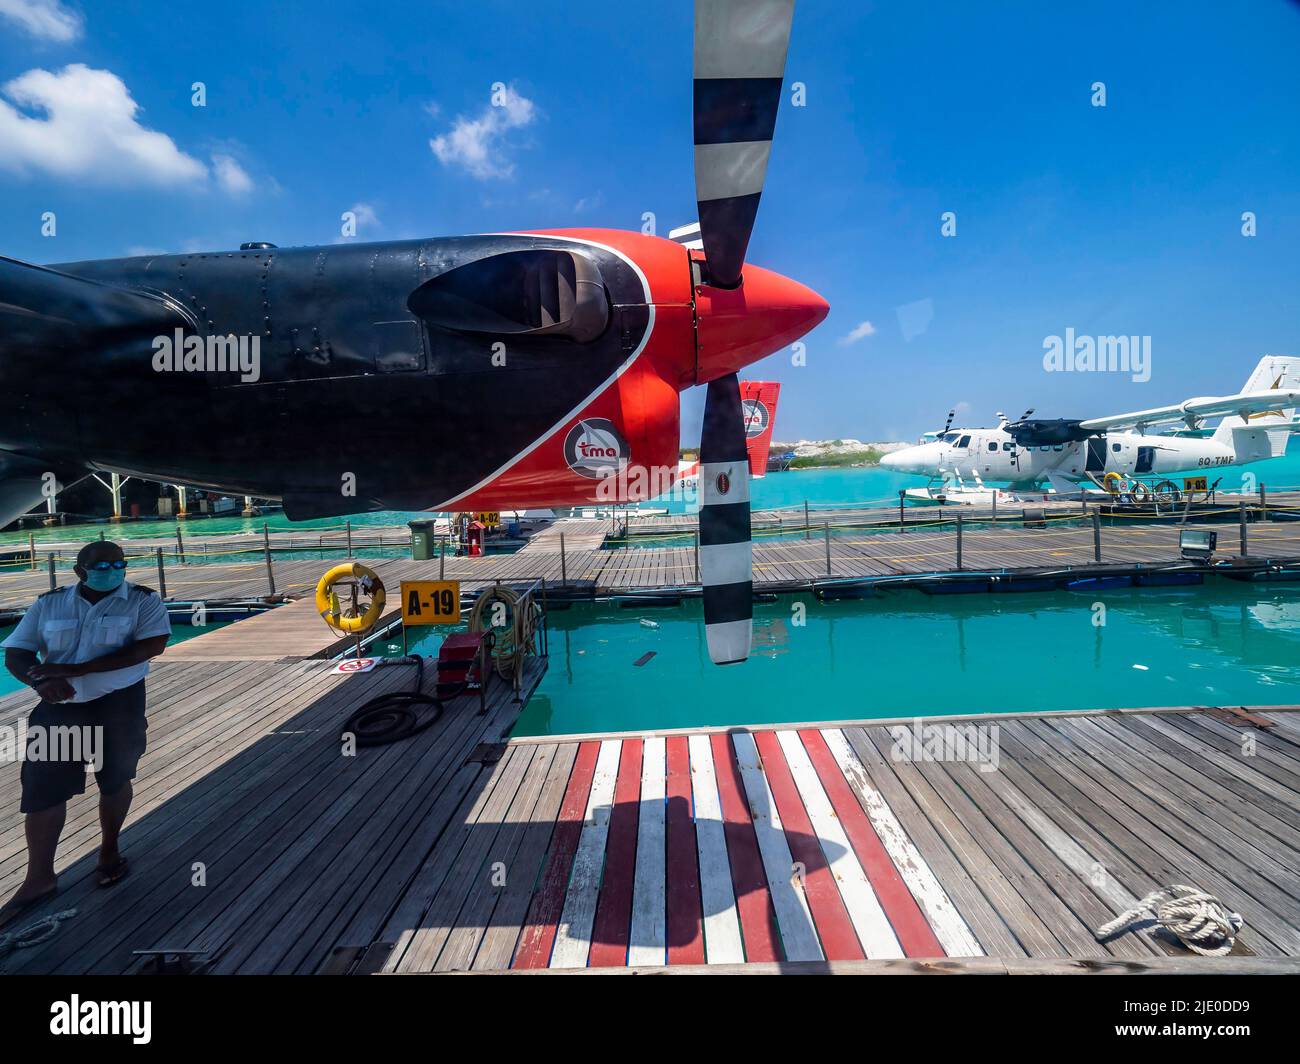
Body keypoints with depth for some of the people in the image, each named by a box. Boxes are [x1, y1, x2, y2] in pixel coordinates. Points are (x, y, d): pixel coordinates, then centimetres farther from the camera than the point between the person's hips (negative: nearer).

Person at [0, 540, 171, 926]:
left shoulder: (144, 601, -9)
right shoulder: (48, 604, 1)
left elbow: (150, 646, -22)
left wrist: (73, 669, -24)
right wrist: (41, 681, -23)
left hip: (119, 705, -2)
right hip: (58, 707, 2)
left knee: (114, 782, 12)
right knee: (41, 790, 3)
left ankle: (109, 849, 36)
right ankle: (39, 879, 20)